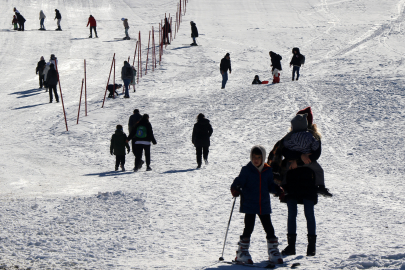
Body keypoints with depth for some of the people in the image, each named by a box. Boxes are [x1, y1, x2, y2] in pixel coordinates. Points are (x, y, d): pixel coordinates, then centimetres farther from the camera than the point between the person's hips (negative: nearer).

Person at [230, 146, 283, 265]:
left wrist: (277, 189, -6)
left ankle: (273, 251, 19)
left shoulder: (267, 171, 6)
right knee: (248, 228, -6)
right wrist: (235, 189, -27)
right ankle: (242, 251, 4)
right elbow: (239, 182, -7)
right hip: (249, 205, -3)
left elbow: (270, 186, 13)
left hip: (264, 205, 3)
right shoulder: (246, 170, -4)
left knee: (269, 228, 7)